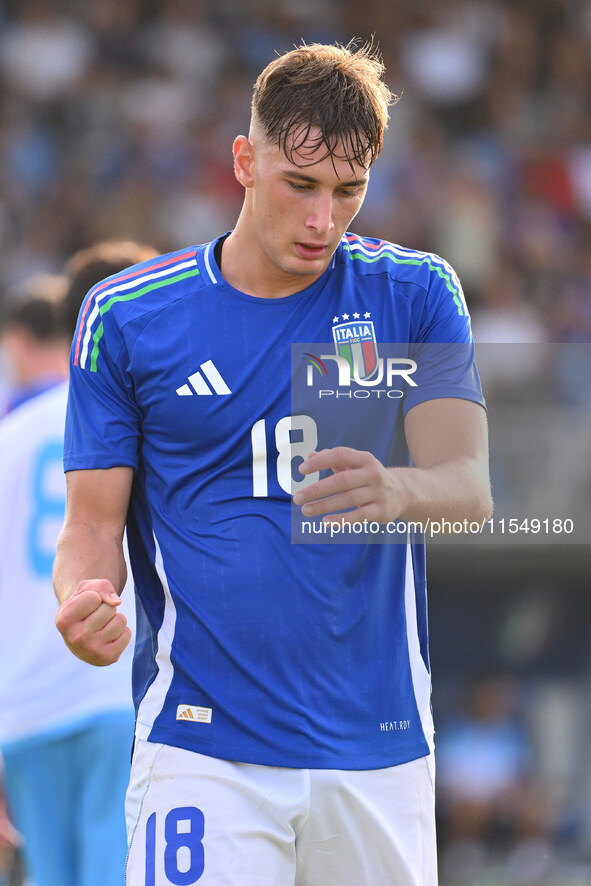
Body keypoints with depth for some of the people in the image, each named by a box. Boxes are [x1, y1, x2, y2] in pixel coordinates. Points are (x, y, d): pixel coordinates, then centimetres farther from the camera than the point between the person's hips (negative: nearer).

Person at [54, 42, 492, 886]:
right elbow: (94, 521, 4)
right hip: (202, 746, -1)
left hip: (380, 746, 2)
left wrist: (396, 491, -32)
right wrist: (83, 602, -19)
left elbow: (470, 485, -9)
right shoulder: (126, 316, 2)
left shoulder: (414, 294, 3)